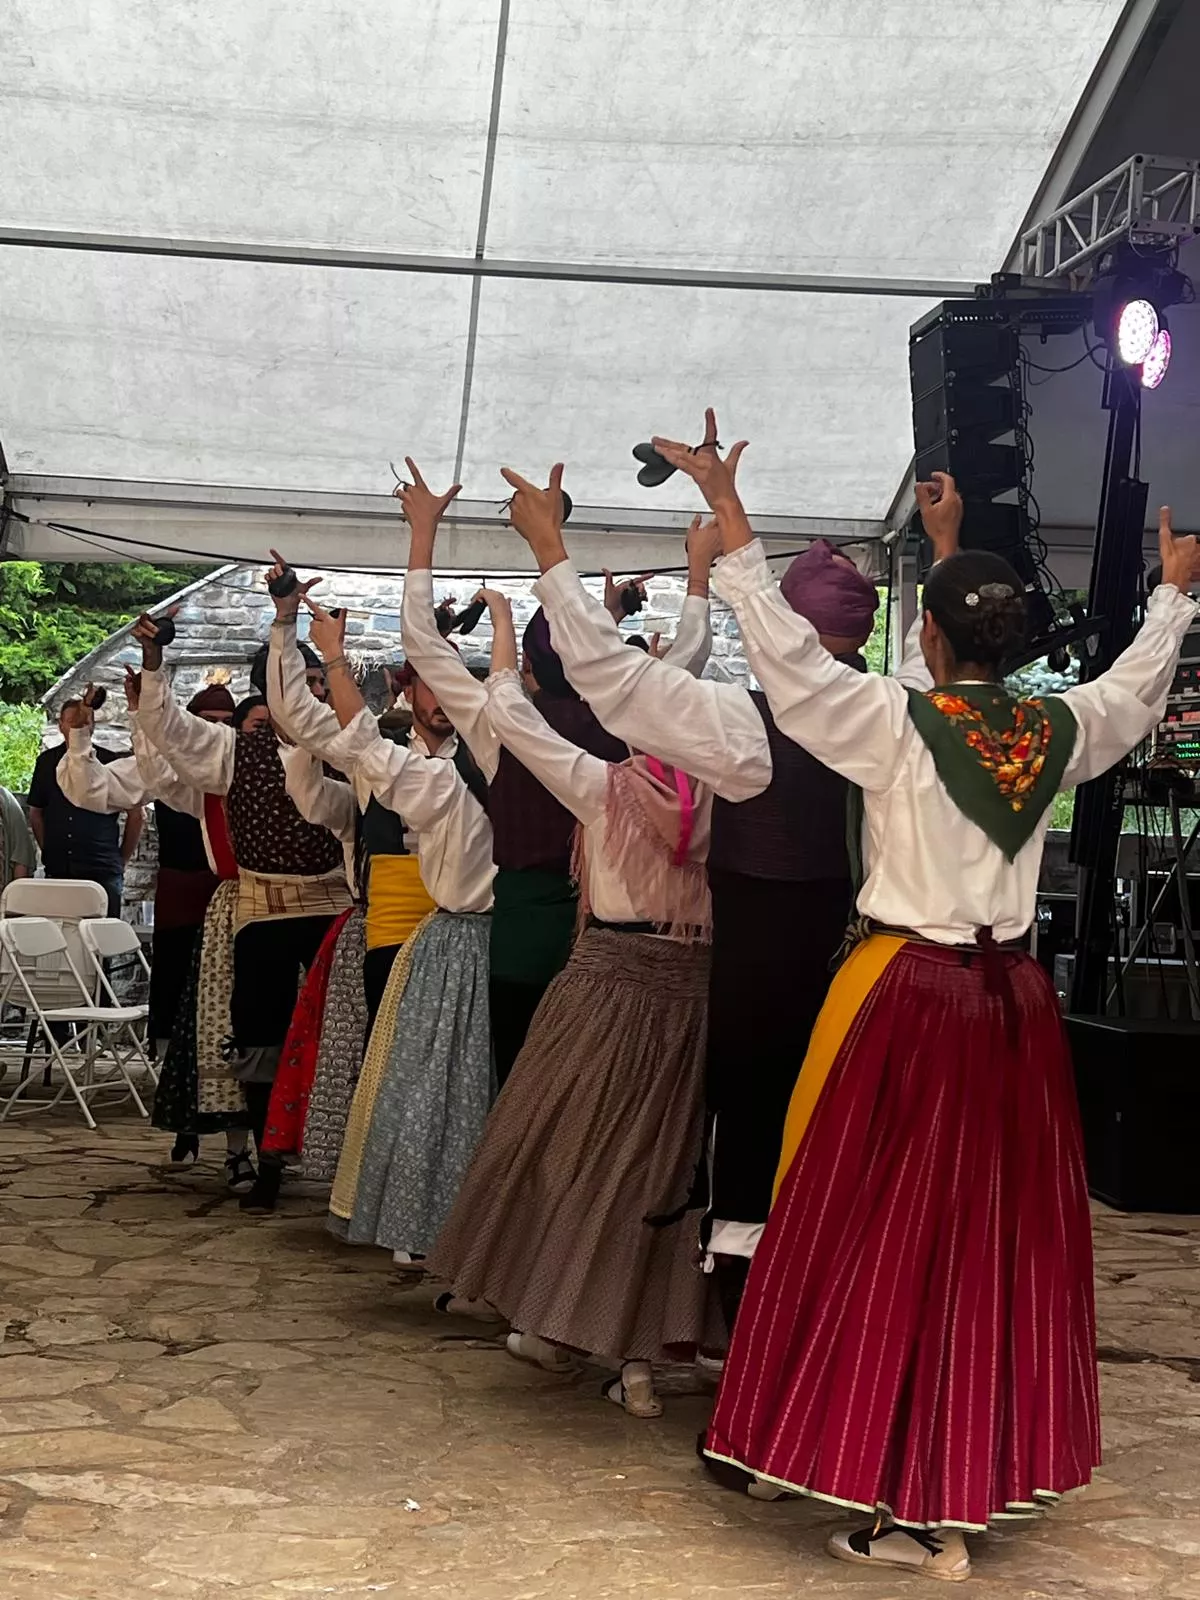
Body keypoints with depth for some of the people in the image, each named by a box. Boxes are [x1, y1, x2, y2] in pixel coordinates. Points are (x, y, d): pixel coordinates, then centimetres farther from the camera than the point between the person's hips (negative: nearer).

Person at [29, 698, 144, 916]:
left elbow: (136, 814, 6)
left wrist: (122, 859, 7)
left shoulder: (112, 763, 1)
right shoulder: (47, 762, 10)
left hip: (103, 873, -3)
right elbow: (36, 813, 19)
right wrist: (49, 852, 12)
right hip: (57, 872, 3)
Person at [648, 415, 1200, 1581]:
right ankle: (981, 1476, 24)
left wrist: (729, 513, -12)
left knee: (886, 1234, 1)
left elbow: (786, 653, -15)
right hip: (1013, 1001, 5)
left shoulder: (897, 722, -12)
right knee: (1000, 1236, 14)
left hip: (905, 994, -5)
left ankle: (910, 1505, 3)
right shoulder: (1057, 731, 3)